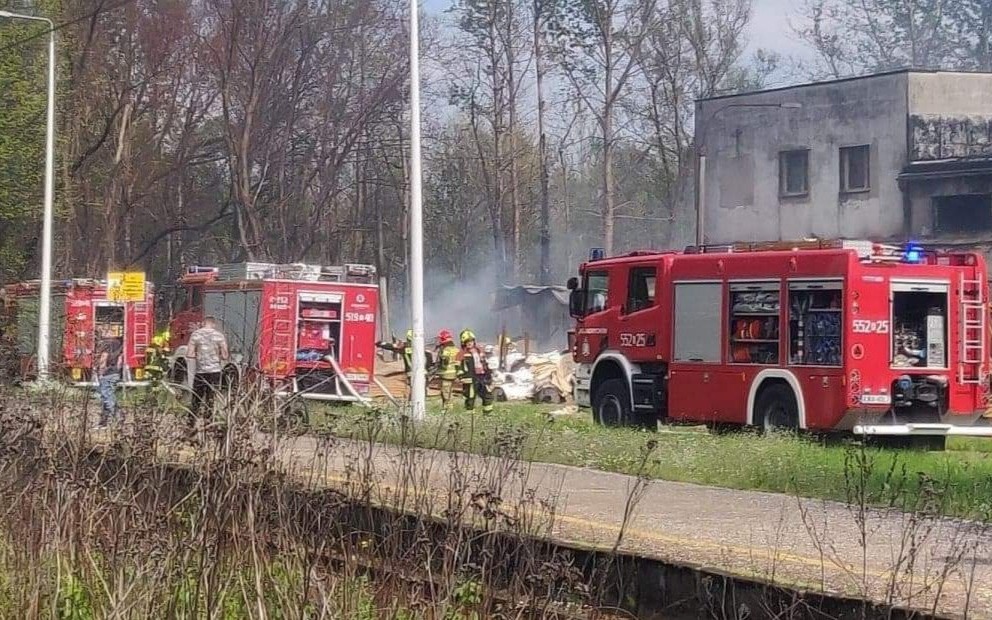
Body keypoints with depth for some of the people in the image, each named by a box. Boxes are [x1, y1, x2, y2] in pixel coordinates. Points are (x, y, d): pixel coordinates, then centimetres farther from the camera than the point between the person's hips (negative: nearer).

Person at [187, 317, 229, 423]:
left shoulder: (195, 334, -1)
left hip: (200, 371, 1)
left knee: (196, 399, 10)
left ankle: (191, 422, 8)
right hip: (214, 370, -1)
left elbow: (189, 354, -4)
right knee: (211, 399, 6)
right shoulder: (219, 335, -3)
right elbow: (225, 356, -6)